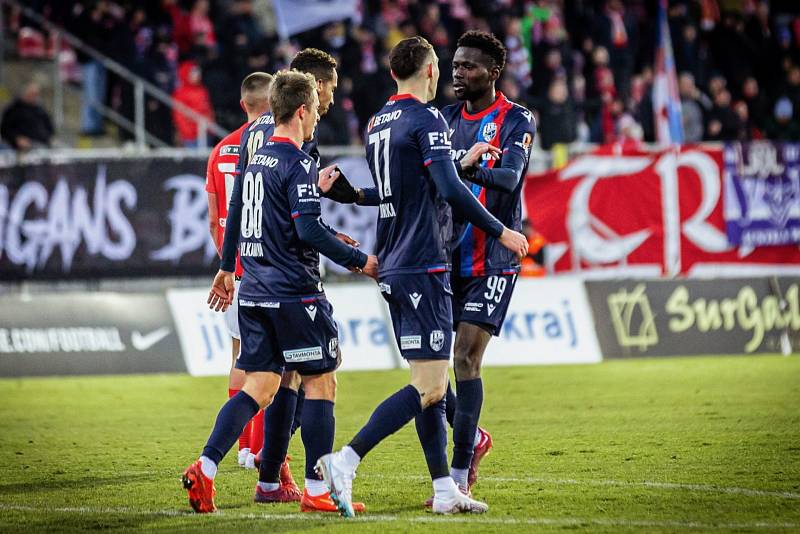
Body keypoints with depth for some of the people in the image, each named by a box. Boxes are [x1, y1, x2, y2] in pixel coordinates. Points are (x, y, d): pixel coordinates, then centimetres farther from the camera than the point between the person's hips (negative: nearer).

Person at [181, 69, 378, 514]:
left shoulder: (255, 160, 13)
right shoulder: (298, 164, -13)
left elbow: (234, 218, 24)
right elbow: (310, 231, -20)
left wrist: (227, 270, 37)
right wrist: (361, 261, -11)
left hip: (255, 294, 8)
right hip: (295, 294, -8)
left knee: (259, 388, 7)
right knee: (321, 382, 2)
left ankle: (206, 468, -8)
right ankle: (318, 488, 1)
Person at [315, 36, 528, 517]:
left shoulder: (377, 124, 15)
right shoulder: (426, 118, -11)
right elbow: (451, 189, -20)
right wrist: (501, 232, -11)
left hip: (394, 268, 9)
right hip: (423, 267, -9)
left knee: (432, 385, 11)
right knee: (429, 387, -11)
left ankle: (445, 491, 11)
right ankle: (345, 463, -18)